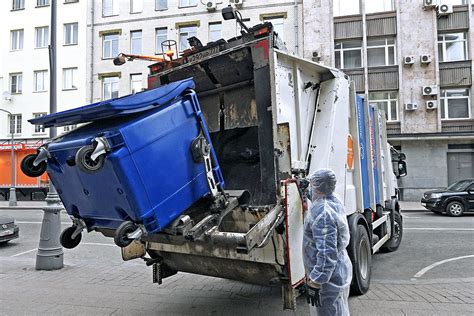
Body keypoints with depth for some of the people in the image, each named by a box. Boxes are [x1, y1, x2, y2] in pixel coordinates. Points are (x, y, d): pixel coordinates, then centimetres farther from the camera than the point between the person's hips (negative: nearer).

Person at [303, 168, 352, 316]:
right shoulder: (335, 202, 3)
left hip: (328, 277, -10)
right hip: (339, 271, 10)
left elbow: (327, 254, -30)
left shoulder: (323, 213, -28)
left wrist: (314, 283, -26)